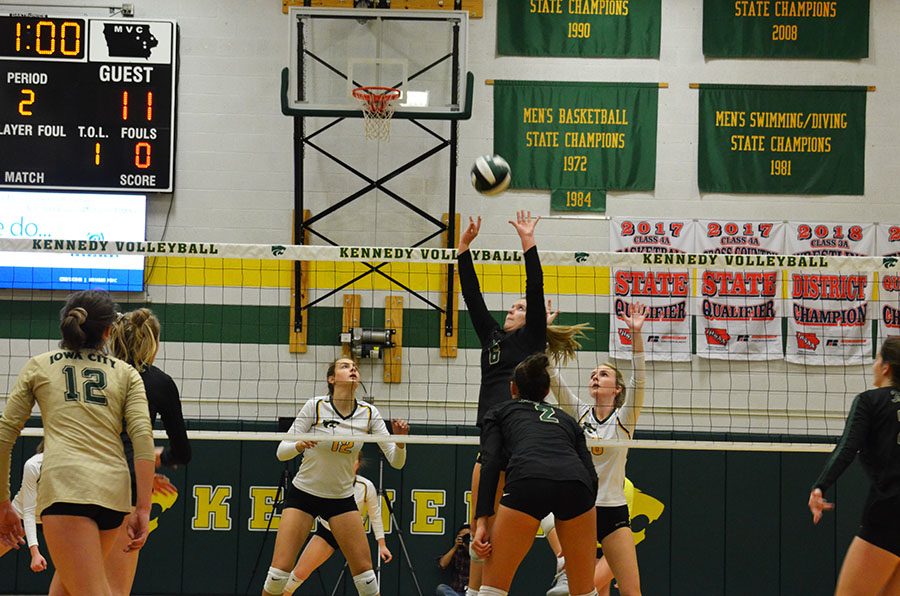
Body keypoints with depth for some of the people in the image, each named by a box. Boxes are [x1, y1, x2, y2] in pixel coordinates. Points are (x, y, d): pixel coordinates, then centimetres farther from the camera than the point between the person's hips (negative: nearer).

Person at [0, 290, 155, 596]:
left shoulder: (39, 366, 17)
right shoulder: (126, 372, 18)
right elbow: (143, 436, 4)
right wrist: (142, 510, 1)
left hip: (65, 482, -3)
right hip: (115, 490, 3)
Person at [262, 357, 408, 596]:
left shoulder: (369, 413, -7)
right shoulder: (315, 406, -15)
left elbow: (396, 461, -7)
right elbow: (282, 451, -12)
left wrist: (400, 441, -27)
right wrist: (299, 445, -33)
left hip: (342, 498, 3)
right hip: (303, 493, -3)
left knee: (364, 570, -2)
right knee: (280, 569, -12)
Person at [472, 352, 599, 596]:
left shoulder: (498, 413, 29)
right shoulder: (566, 419, 36)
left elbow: (490, 464, 9)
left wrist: (482, 521, 2)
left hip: (528, 480, -3)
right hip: (576, 483, 3)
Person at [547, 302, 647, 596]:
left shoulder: (624, 418, 1)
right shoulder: (579, 413, 6)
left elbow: (639, 378, -13)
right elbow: (553, 376, -2)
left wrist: (636, 334, -25)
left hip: (614, 512, -2)